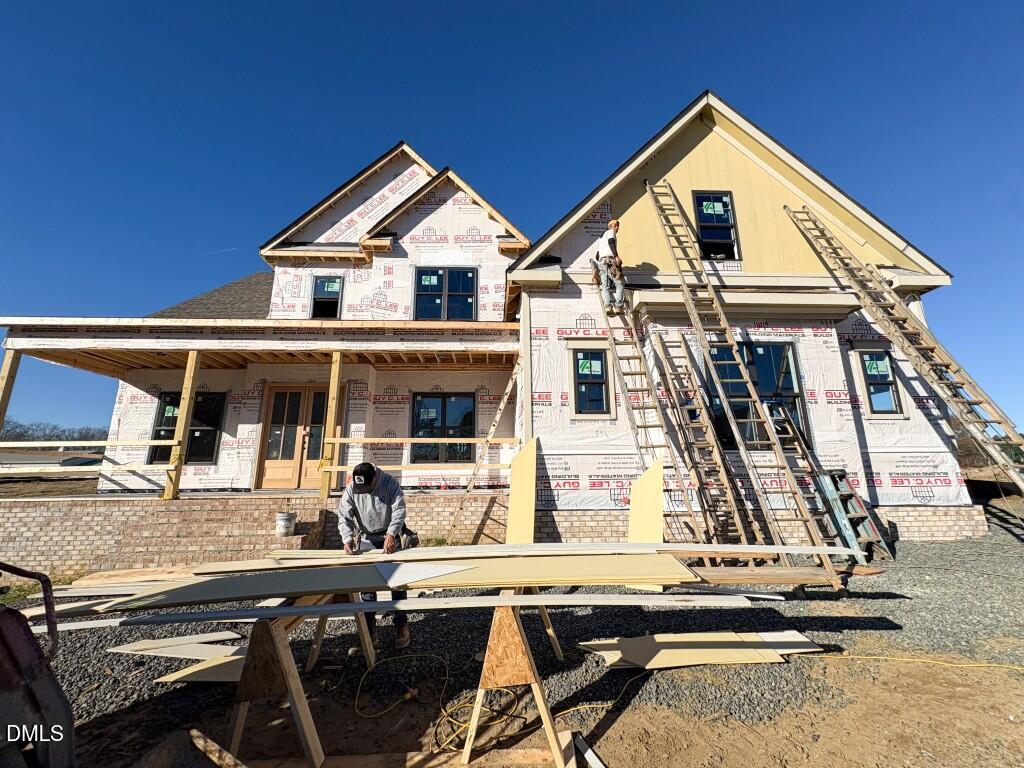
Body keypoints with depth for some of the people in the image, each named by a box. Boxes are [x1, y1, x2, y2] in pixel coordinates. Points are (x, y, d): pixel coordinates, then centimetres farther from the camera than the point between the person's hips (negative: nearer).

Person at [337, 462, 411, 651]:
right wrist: (347, 539, -30)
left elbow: (399, 509, -23)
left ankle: (401, 626, 17)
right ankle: (369, 633, 16)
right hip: (366, 540, 2)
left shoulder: (390, 483, -19)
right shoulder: (350, 489, -12)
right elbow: (344, 517, -13)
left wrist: (391, 534, -35)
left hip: (390, 537, -2)